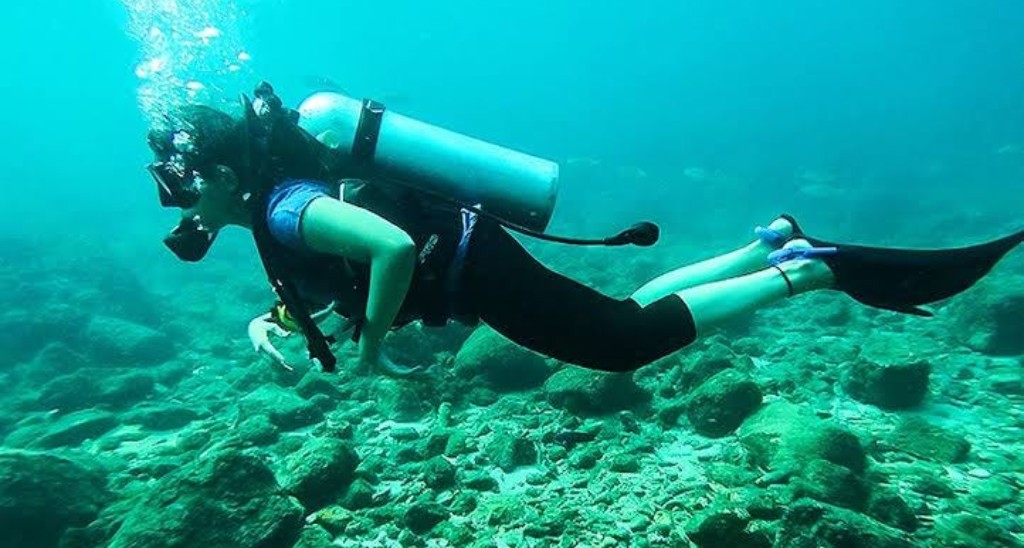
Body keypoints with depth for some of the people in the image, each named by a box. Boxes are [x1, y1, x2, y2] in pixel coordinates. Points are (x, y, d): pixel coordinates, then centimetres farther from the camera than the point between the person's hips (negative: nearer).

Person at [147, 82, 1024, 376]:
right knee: (620, 319, 16)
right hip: (467, 258, 9)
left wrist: (371, 342, -18)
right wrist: (268, 322, 11)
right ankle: (773, 242, 19)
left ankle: (810, 269, -1)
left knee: (632, 337, -8)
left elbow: (394, 246, -34)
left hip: (478, 268, -9)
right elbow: (307, 290, 31)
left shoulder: (285, 207, -16)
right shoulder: (280, 201, 14)